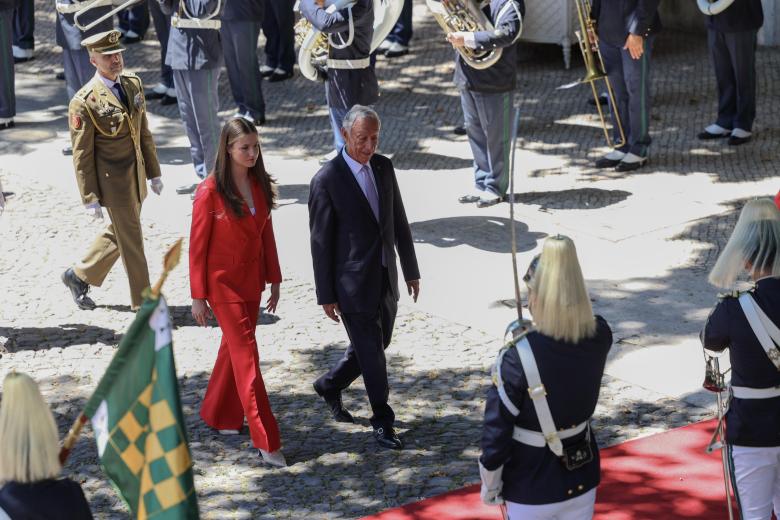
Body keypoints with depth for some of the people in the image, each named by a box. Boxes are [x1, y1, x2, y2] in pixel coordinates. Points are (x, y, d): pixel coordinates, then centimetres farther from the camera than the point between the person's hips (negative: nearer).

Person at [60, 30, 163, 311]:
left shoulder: (133, 83, 3)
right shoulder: (84, 102, -18)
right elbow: (81, 156, -15)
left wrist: (154, 172, 14)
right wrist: (90, 199, -14)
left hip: (135, 176, 7)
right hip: (112, 181, -7)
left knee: (118, 235, 20)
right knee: (131, 241, 3)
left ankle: (79, 275, 39)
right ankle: (144, 302, 16)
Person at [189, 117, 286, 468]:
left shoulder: (260, 185, 2)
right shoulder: (210, 192, -17)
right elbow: (197, 247, -12)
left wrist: (274, 280, 11)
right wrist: (198, 297, -10)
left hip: (252, 280, 6)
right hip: (224, 283, -6)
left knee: (234, 347, 18)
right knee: (246, 355, -8)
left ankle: (219, 414, 37)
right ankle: (265, 440, -6)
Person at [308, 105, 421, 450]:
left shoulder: (384, 167, 4)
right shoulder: (327, 180, -15)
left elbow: (399, 222, 12)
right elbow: (321, 242, -11)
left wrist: (411, 270, 14)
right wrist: (326, 296, -10)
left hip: (386, 279, 7)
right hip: (353, 285, -7)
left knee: (375, 347, 18)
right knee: (371, 355, 0)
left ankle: (329, 386, 41)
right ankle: (382, 423, 15)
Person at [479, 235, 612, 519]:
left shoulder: (518, 357, -26)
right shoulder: (599, 337, -14)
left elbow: (497, 430, -17)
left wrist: (489, 485, -4)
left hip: (531, 488, -4)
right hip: (581, 479, 4)